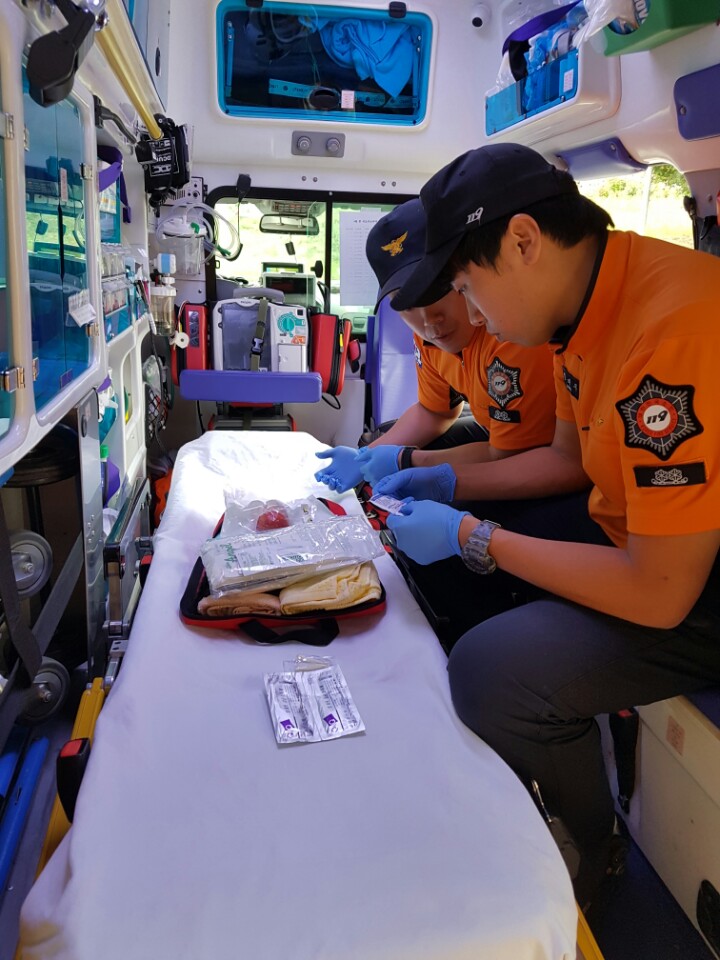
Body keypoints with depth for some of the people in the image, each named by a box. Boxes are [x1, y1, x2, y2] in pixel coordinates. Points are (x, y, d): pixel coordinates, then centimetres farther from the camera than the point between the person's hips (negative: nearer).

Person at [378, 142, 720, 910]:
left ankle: (589, 848, 10)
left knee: (489, 672, -24)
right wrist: (441, 483, 3)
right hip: (633, 524, 9)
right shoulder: (581, 304, -3)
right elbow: (570, 458, 12)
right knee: (442, 542, 11)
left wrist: (472, 538, -20)